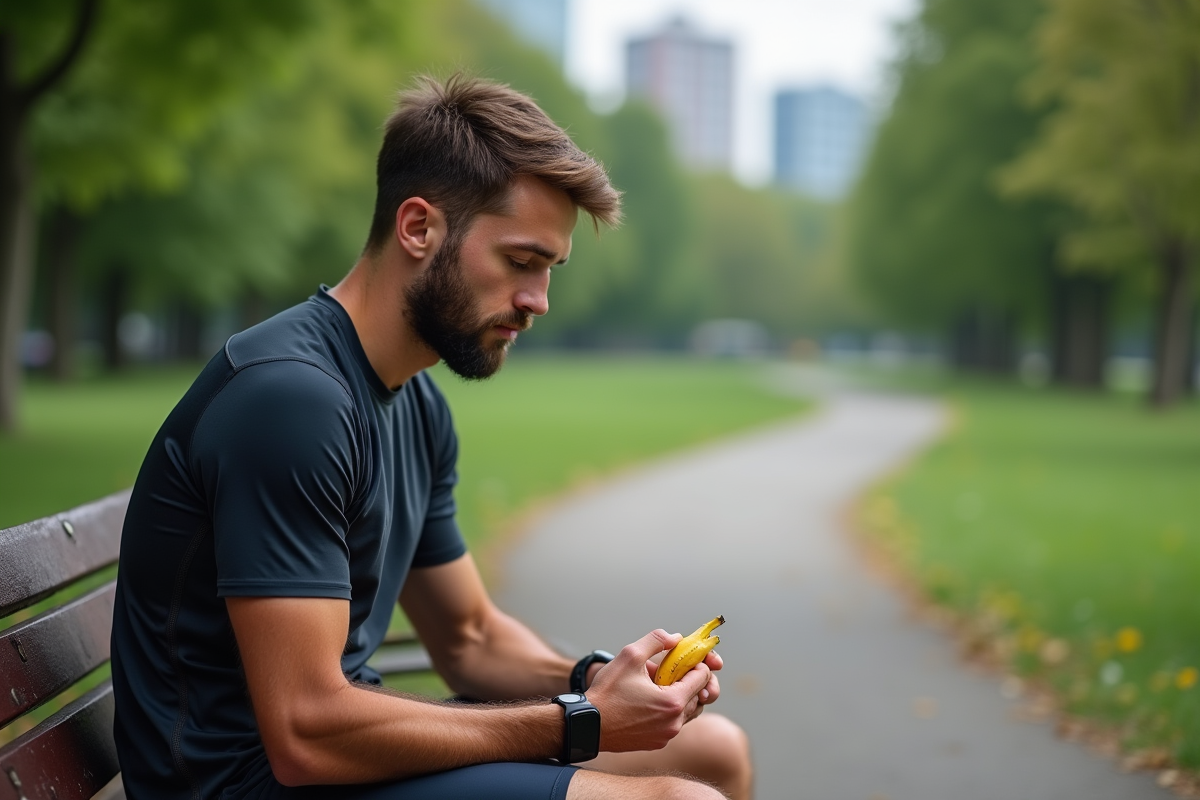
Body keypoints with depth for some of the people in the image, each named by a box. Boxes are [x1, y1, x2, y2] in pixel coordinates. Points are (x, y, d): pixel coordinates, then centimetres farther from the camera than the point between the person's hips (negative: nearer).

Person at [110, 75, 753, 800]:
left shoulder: (419, 409, 9)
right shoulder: (291, 394, -22)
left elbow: (471, 637, 18)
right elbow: (305, 734, -26)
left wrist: (594, 681, -4)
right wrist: (576, 723, -19)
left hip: (342, 738, 9)